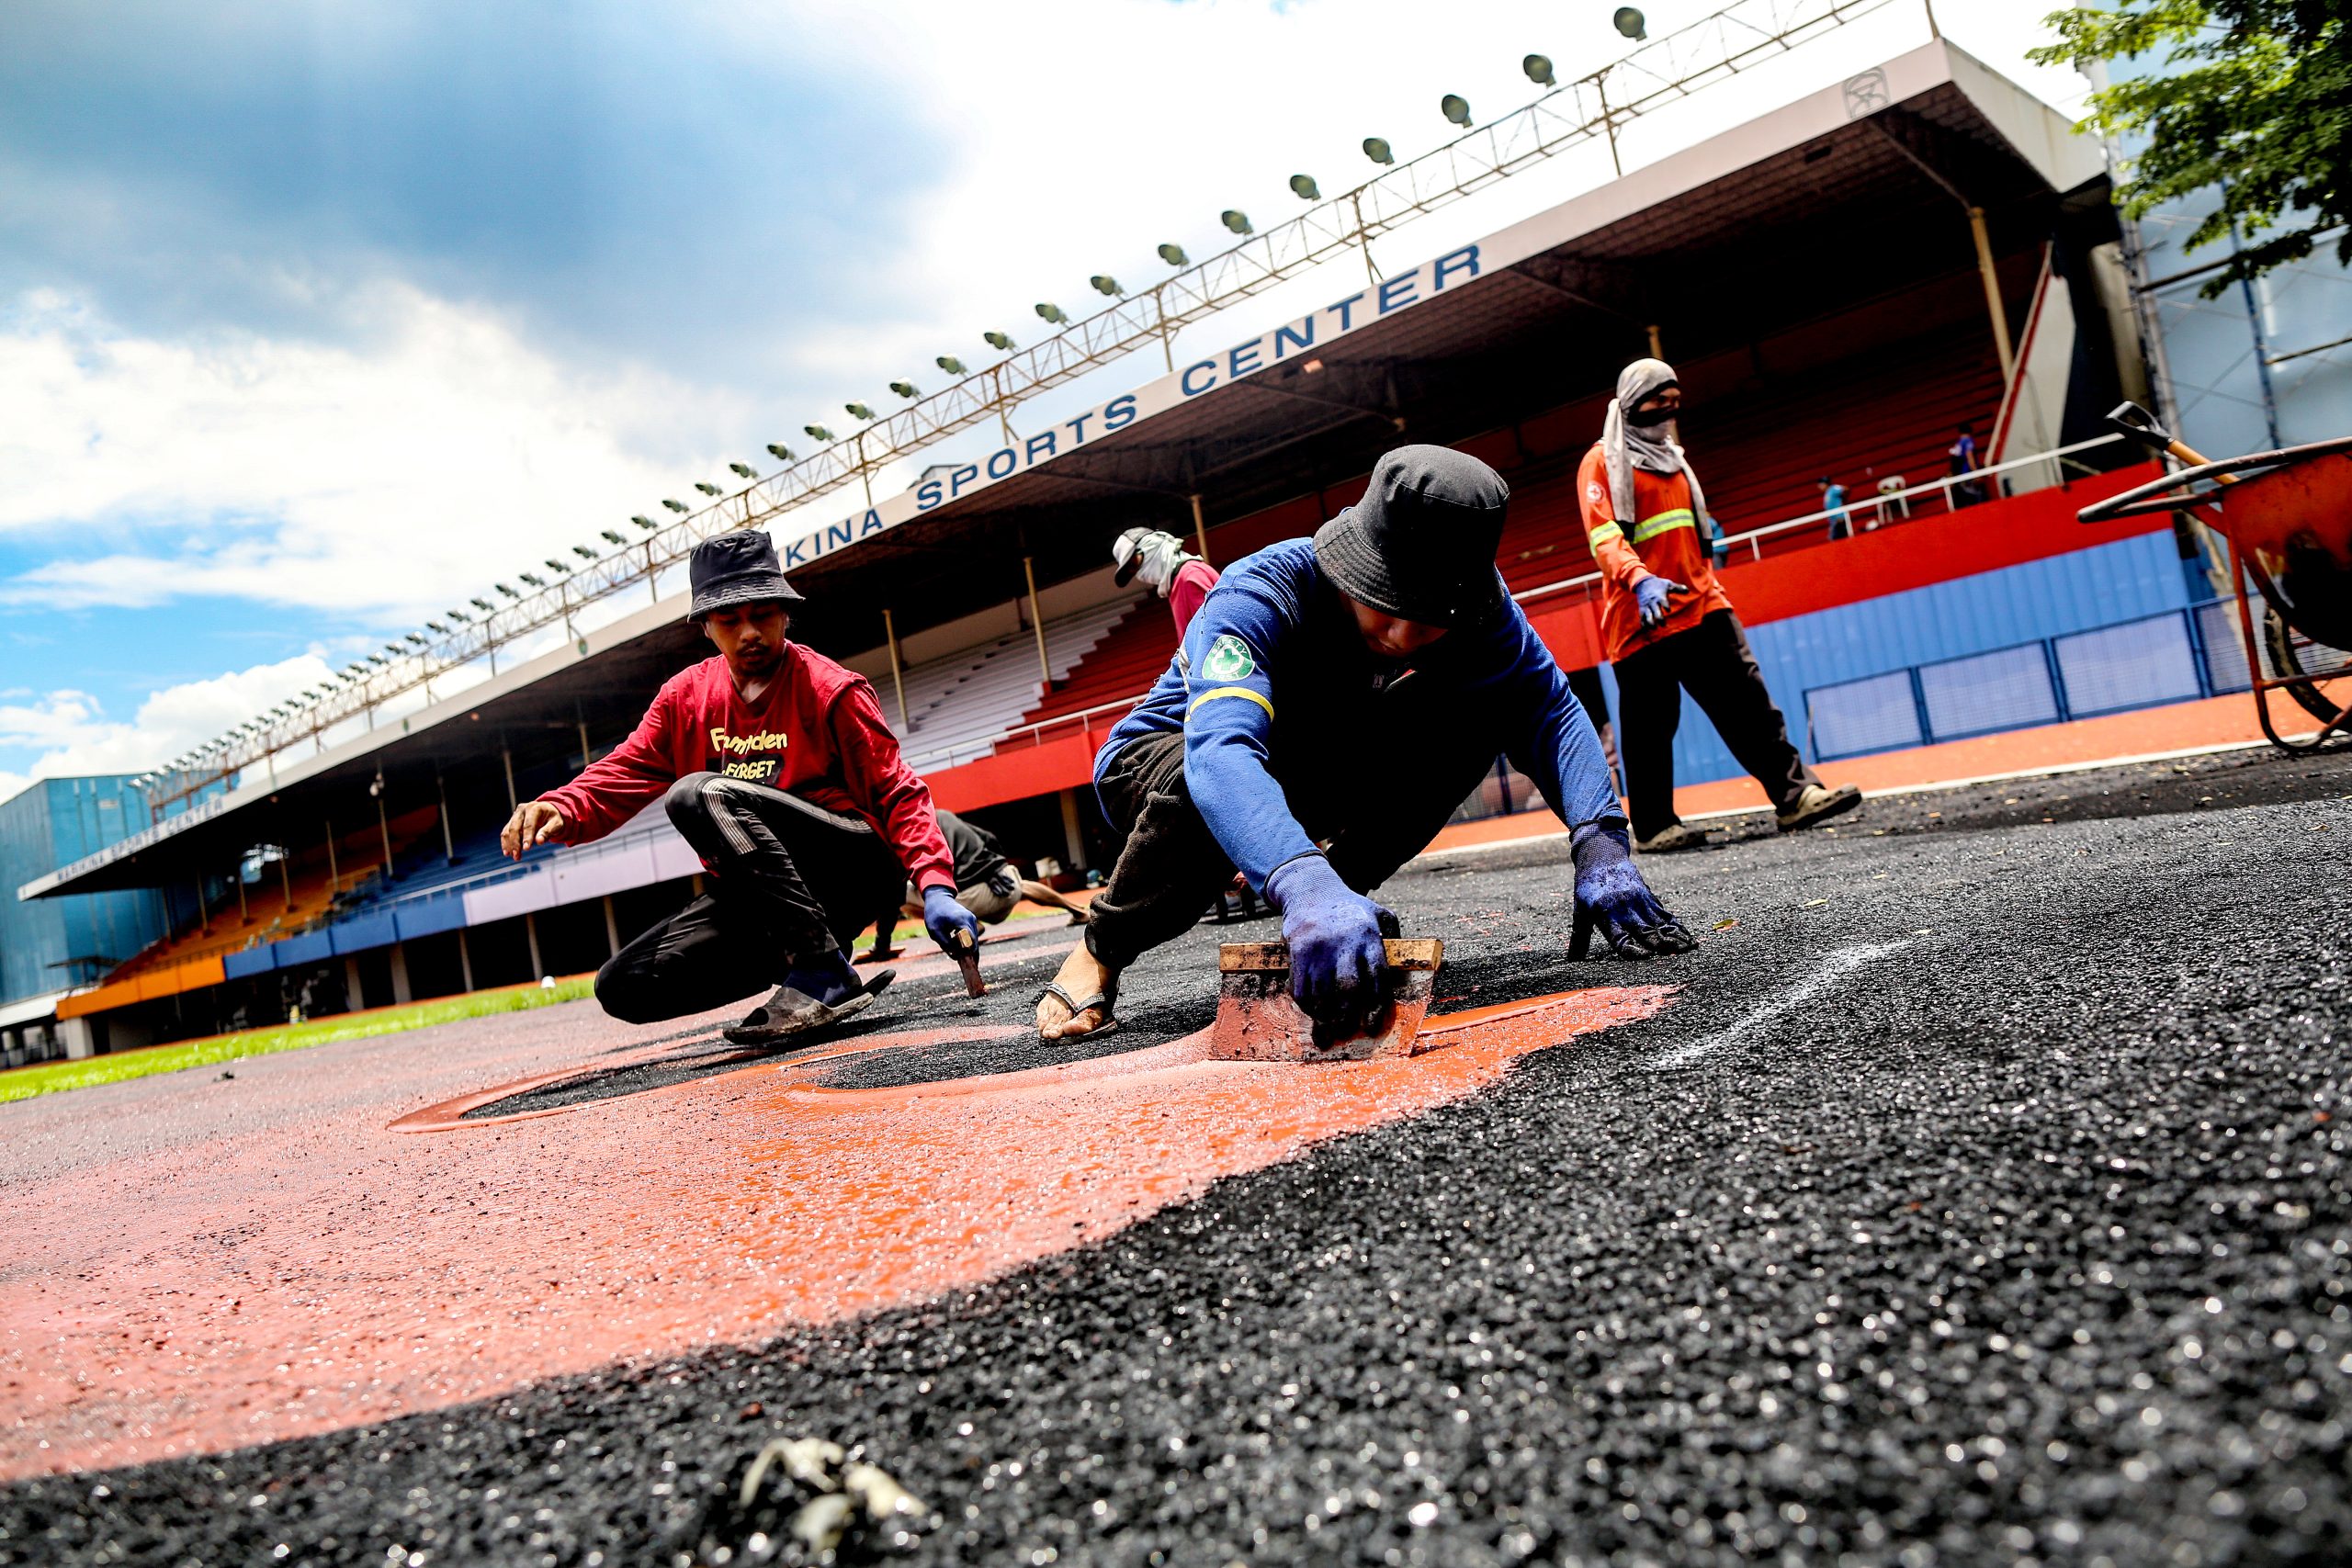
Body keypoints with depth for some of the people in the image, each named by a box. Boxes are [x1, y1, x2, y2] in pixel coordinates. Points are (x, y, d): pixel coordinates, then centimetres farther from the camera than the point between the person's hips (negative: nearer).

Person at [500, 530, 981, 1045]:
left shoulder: (831, 689, -4)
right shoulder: (685, 696, 10)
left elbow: (898, 793, -9)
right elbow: (622, 774, 4)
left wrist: (935, 886, -24)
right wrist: (559, 809, -19)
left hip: (857, 868, -6)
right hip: (753, 897, 6)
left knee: (699, 793, -28)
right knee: (625, 987, -8)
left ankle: (821, 972, -29)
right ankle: (805, 953, 3)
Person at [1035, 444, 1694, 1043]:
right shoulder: (1258, 597, -36)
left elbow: (1550, 706, -19)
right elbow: (1220, 750, -53)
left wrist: (1601, 845, -37)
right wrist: (1304, 886, -70)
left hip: (1311, 776, 5)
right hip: (1163, 760, -4)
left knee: (1487, 708, -16)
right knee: (1206, 783, -42)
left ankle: (1339, 904, -7)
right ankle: (1100, 952, -14)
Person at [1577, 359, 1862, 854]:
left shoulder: (1673, 457, 22)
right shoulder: (1602, 462, -2)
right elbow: (1603, 535, -17)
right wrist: (1639, 580, -33)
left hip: (1700, 605, 7)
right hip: (1642, 618, -7)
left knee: (1748, 702, -2)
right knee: (1650, 728, -2)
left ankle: (1794, 793, -3)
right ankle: (1654, 827, 6)